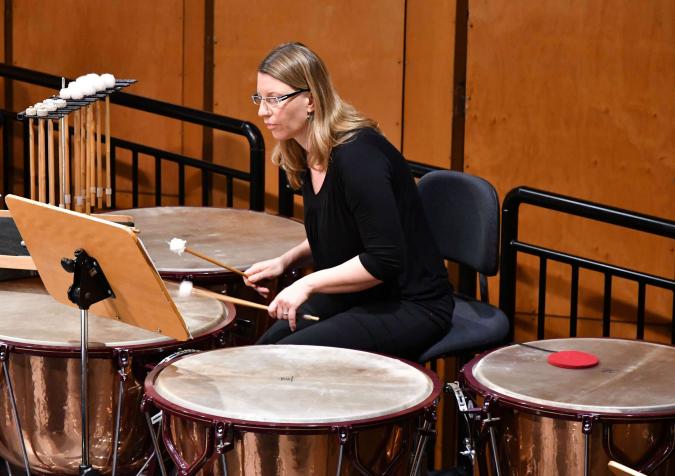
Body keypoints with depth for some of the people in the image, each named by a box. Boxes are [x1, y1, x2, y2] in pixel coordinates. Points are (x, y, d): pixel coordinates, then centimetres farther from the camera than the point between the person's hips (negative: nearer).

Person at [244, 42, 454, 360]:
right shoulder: (307, 156, 4)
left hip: (410, 307, -9)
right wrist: (286, 260, 4)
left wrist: (308, 284, -23)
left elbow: (385, 260, -27)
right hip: (356, 295, 9)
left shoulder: (357, 155, -25)